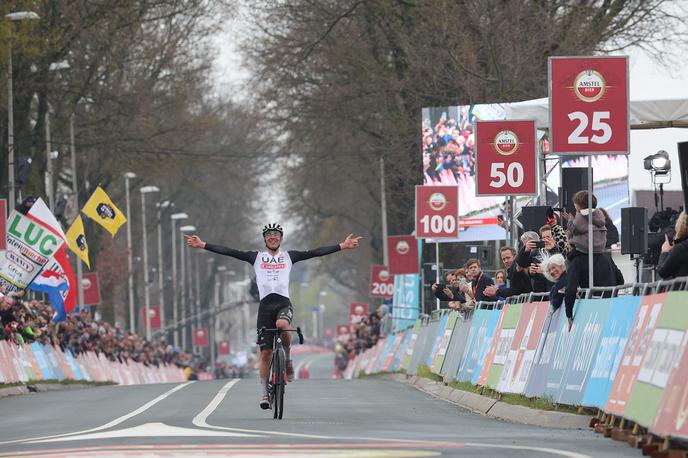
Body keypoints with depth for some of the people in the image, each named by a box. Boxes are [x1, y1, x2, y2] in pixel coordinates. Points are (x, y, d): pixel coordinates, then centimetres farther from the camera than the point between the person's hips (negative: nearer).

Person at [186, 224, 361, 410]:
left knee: (282, 324, -36)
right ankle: (265, 393, 8)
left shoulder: (289, 256, 13)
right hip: (265, 304, 1)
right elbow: (229, 252, 5)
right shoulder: (256, 257, 12)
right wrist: (203, 245, -3)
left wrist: (342, 246, -1)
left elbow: (315, 252, 7)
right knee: (265, 353, -1)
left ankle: (287, 359, -10)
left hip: (284, 303, -1)